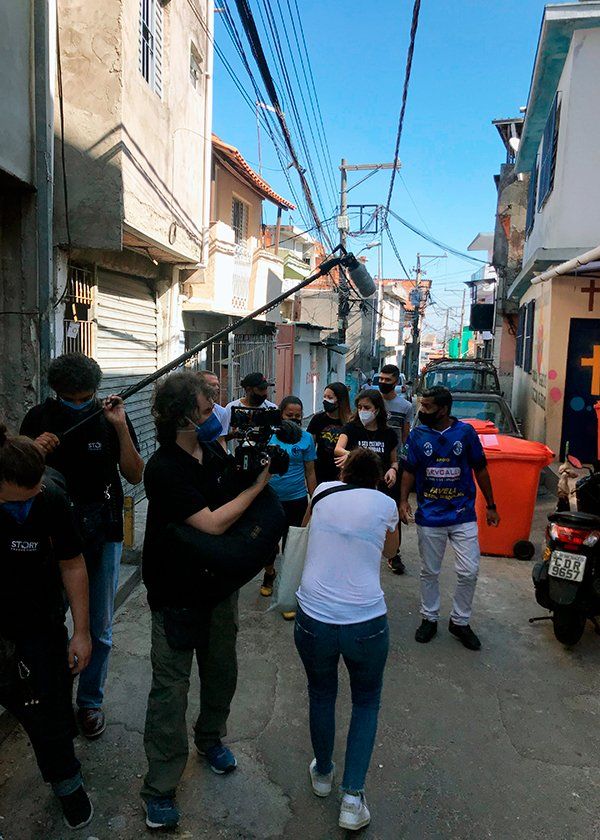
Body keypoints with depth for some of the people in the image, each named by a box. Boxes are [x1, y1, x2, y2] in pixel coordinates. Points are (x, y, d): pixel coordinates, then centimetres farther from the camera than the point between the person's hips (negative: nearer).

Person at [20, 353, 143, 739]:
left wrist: (120, 428, -19)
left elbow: (135, 476, -8)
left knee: (99, 627, 9)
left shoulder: (111, 416, -5)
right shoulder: (39, 417, -2)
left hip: (102, 531, -1)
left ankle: (90, 700, 30)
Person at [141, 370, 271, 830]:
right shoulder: (165, 469, -25)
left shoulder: (212, 449, -3)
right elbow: (213, 523, -28)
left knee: (222, 672, 21)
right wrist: (258, 483, -20)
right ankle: (160, 788, 21)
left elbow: (231, 481, 13)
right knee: (171, 688, 4)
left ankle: (211, 738, 46)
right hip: (177, 596, -6)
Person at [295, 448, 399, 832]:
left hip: (313, 619, 2)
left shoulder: (323, 492, 5)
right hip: (366, 623, -2)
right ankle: (353, 798, 19)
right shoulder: (385, 504, 0)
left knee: (321, 694, 28)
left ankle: (323, 773, 48)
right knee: (367, 702, 24)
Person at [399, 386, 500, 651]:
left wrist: (490, 506, 7)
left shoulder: (465, 432, -5)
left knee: (469, 572, 0)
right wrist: (404, 500, -12)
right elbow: (409, 470, 3)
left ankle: (460, 621, 21)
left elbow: (480, 469, 3)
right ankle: (429, 618, 31)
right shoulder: (417, 435, -2)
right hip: (429, 516, 1)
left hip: (463, 515, 0)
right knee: (429, 572, 12)